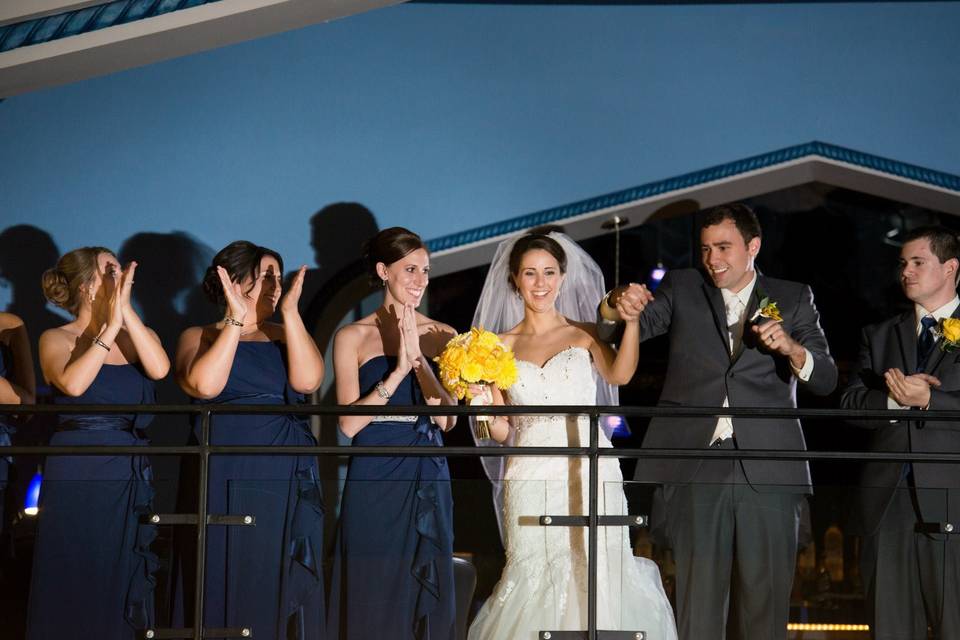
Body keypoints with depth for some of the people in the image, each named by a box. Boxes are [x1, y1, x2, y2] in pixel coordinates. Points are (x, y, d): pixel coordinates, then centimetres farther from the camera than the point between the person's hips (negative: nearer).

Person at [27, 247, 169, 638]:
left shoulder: (138, 337, 11)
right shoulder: (57, 339, 0)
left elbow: (159, 369, -11)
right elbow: (73, 384, -21)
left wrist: (126, 310, -15)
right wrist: (110, 327, -16)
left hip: (131, 478, 4)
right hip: (77, 476, -4)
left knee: (123, 589, 6)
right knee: (75, 590, -1)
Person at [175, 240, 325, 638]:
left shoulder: (284, 336, 15)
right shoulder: (199, 337, 6)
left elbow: (308, 381, -6)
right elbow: (204, 385, -15)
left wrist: (290, 312, -10)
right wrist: (236, 320, -12)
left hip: (289, 485, 3)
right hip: (225, 483, -3)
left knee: (283, 590, 2)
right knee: (229, 587, -2)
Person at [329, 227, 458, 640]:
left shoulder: (441, 336, 8)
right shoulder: (353, 337, 1)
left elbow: (447, 418, -3)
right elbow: (349, 423, -8)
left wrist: (418, 358, -14)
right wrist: (397, 370, -16)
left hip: (428, 480, 2)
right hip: (375, 479, -2)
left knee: (427, 596, 6)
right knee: (372, 594, 1)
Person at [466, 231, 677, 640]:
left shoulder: (585, 335, 8)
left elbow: (619, 375, -14)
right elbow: (501, 431, 10)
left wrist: (632, 322, -27)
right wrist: (482, 401, -9)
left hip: (589, 475, -1)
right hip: (531, 480, 1)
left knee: (594, 578, -7)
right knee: (534, 580, -3)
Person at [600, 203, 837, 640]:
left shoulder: (793, 299, 11)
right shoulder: (682, 290, 12)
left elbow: (825, 380, 3)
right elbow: (612, 334, 2)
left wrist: (791, 348, -18)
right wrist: (619, 305, -21)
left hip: (767, 473, 0)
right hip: (697, 468, 0)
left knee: (765, 604, 4)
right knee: (698, 604, 2)